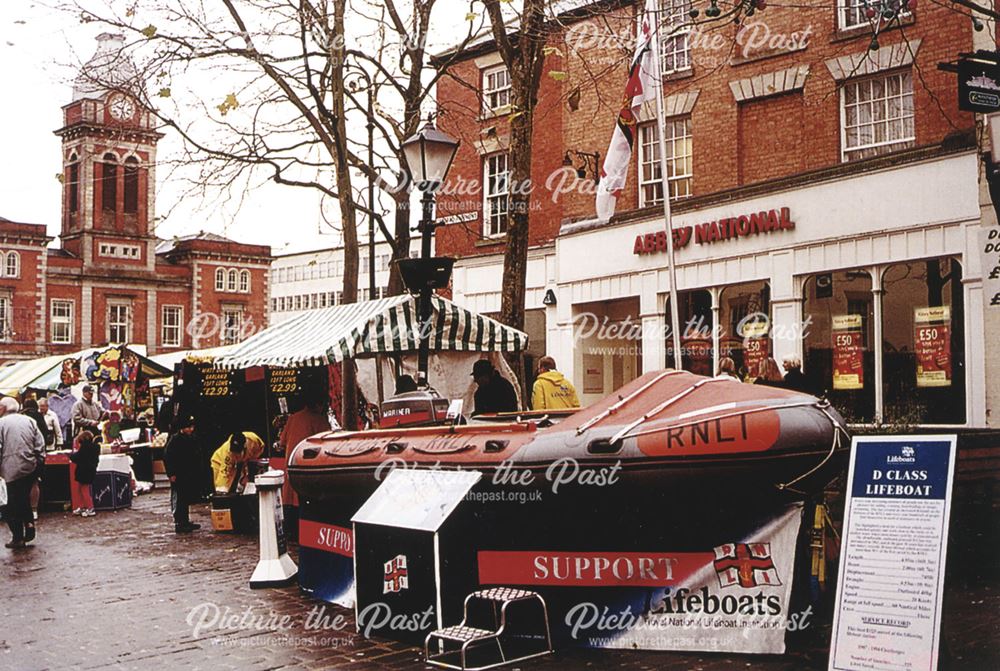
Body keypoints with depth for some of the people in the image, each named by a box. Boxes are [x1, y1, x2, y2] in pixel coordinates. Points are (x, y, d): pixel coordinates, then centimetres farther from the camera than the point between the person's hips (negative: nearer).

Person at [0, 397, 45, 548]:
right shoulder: (29, 420, 8)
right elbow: (40, 444, 6)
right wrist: (39, 462, 12)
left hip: (13, 469, -4)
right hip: (31, 467, 5)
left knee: (13, 504, 4)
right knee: (25, 499, 20)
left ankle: (18, 538, 7)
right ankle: (29, 527, 13)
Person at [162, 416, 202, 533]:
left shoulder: (193, 439, 10)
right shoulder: (175, 439, -10)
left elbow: (197, 458, 17)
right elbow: (167, 457, -11)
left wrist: (197, 473, 12)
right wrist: (171, 474, -15)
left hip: (190, 476, 7)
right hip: (178, 476, -7)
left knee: (186, 500, 14)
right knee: (178, 500, -4)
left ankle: (185, 522, 22)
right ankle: (179, 524, -1)